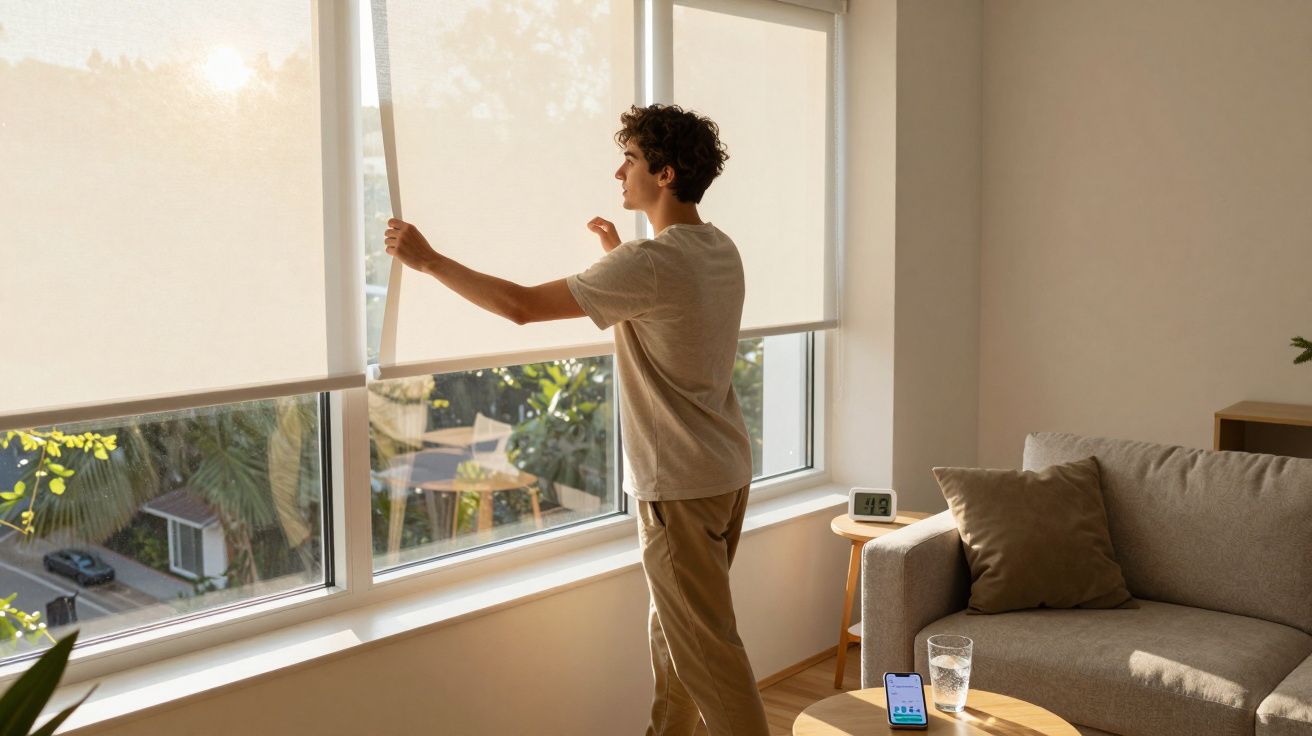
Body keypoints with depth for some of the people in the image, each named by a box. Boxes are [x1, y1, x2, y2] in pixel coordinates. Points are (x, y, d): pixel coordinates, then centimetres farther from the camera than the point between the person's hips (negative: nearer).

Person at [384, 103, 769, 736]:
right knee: (672, 630, 21)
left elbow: (522, 305, -20)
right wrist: (617, 254, 28)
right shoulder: (721, 251, 6)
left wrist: (427, 259, -11)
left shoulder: (650, 264, -22)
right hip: (727, 471, 9)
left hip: (680, 486, -9)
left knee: (705, 646, 1)